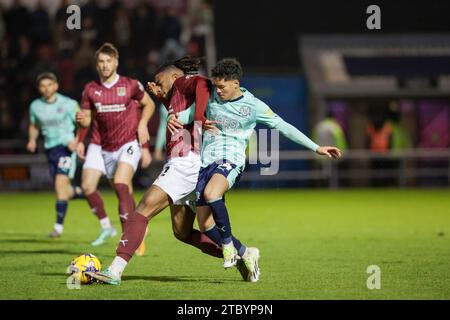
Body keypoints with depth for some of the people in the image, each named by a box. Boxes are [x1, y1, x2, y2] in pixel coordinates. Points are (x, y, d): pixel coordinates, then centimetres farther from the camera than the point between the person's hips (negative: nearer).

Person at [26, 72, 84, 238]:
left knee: (60, 183, -20)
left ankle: (59, 226, -19)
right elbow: (34, 126, 21)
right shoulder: (35, 106, 6)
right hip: (50, 149, 5)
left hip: (66, 147, -5)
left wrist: (76, 140, -17)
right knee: (64, 191, 7)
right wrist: (32, 140, 1)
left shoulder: (68, 104, -7)